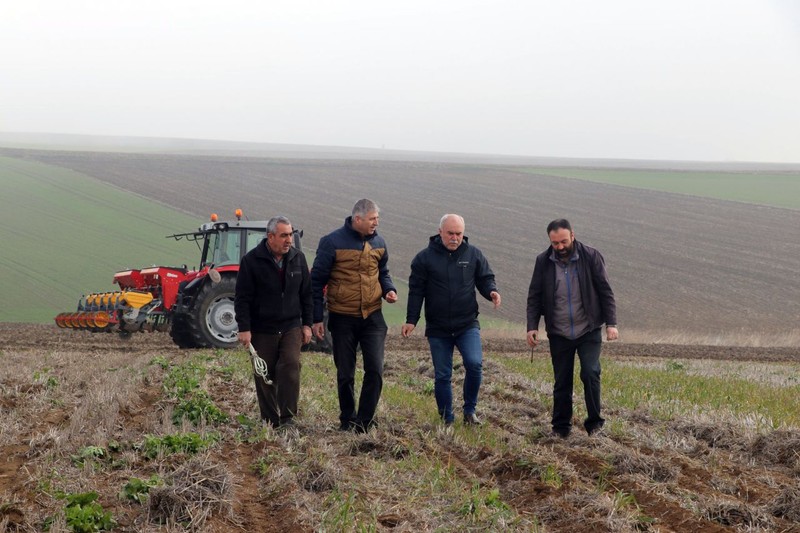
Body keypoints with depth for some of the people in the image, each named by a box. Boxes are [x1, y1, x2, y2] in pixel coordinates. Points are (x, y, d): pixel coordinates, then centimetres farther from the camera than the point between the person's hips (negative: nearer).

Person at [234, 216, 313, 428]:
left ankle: (288, 418, -11)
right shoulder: (251, 260, -7)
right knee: (264, 375, 3)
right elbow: (242, 298, -7)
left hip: (291, 327, 2)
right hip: (262, 329, -2)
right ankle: (270, 421, 13)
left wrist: (307, 323, 9)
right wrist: (244, 328, -11)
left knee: (291, 367, -15)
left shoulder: (297, 258, 6)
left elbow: (306, 294, 13)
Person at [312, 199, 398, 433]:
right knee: (345, 374, 6)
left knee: (375, 370, -9)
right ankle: (347, 420, 21)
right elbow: (317, 281, -3)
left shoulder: (378, 242, 5)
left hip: (372, 317, 3)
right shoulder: (332, 242, -9)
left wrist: (389, 289, -1)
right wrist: (316, 318, -5)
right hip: (342, 319, -3)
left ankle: (365, 420, -1)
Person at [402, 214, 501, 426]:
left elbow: (485, 279, 11)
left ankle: (470, 411, 0)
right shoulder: (425, 258, 0)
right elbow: (416, 291, 2)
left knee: (474, 363, -19)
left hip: (468, 325, 0)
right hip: (438, 329, 0)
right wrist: (411, 320, -3)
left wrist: (491, 291, -12)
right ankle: (447, 421, 16)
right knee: (442, 376, 5)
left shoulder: (473, 254, 4)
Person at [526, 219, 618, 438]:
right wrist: (532, 327, -5)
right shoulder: (543, 261, -1)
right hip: (559, 334, 2)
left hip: (589, 331, -2)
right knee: (561, 382, 6)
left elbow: (605, 292, -2)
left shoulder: (591, 257, -6)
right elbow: (534, 297, 5)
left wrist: (611, 323, -8)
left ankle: (594, 422, 0)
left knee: (590, 374, -15)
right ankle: (561, 427, 18)